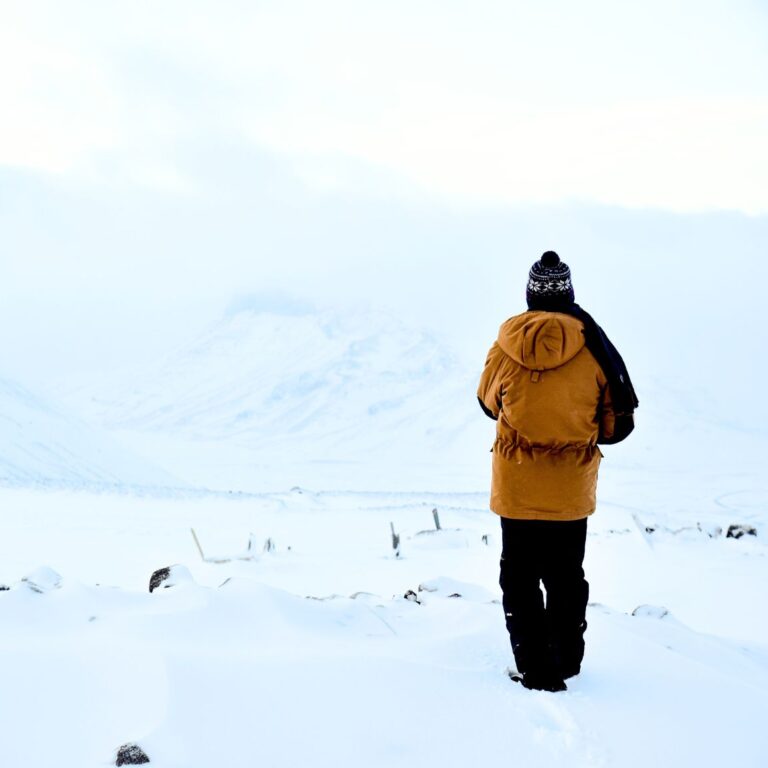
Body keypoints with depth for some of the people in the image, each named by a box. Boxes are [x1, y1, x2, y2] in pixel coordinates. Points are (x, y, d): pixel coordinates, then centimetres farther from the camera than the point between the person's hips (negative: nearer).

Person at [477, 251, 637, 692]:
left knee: (520, 579, 10)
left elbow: (489, 403, 9)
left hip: (516, 486, -1)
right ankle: (566, 661, 29)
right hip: (571, 490, 1)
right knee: (566, 577, 18)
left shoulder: (506, 347, -9)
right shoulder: (592, 347, -9)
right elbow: (618, 424, -2)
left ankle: (537, 670, 9)